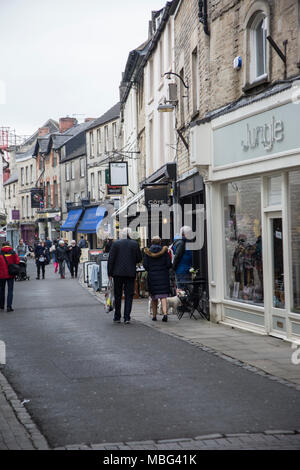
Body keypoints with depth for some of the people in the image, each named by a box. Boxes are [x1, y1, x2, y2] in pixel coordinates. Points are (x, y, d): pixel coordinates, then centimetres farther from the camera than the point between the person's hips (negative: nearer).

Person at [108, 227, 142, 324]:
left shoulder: (116, 243, -4)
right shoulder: (135, 244, -2)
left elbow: (111, 259, -5)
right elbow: (139, 258, 2)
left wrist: (110, 272, 0)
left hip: (118, 273, 0)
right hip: (130, 273, 0)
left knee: (117, 295, 10)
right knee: (129, 296, 4)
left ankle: (117, 317, 14)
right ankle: (127, 317, -2)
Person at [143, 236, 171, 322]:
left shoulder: (147, 252, -1)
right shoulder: (164, 251, -1)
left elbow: (145, 265, -5)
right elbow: (169, 264, -4)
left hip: (152, 276, 1)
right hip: (163, 276, -1)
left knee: (154, 297, 12)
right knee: (163, 296, -3)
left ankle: (154, 316, 16)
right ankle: (165, 313, -22)